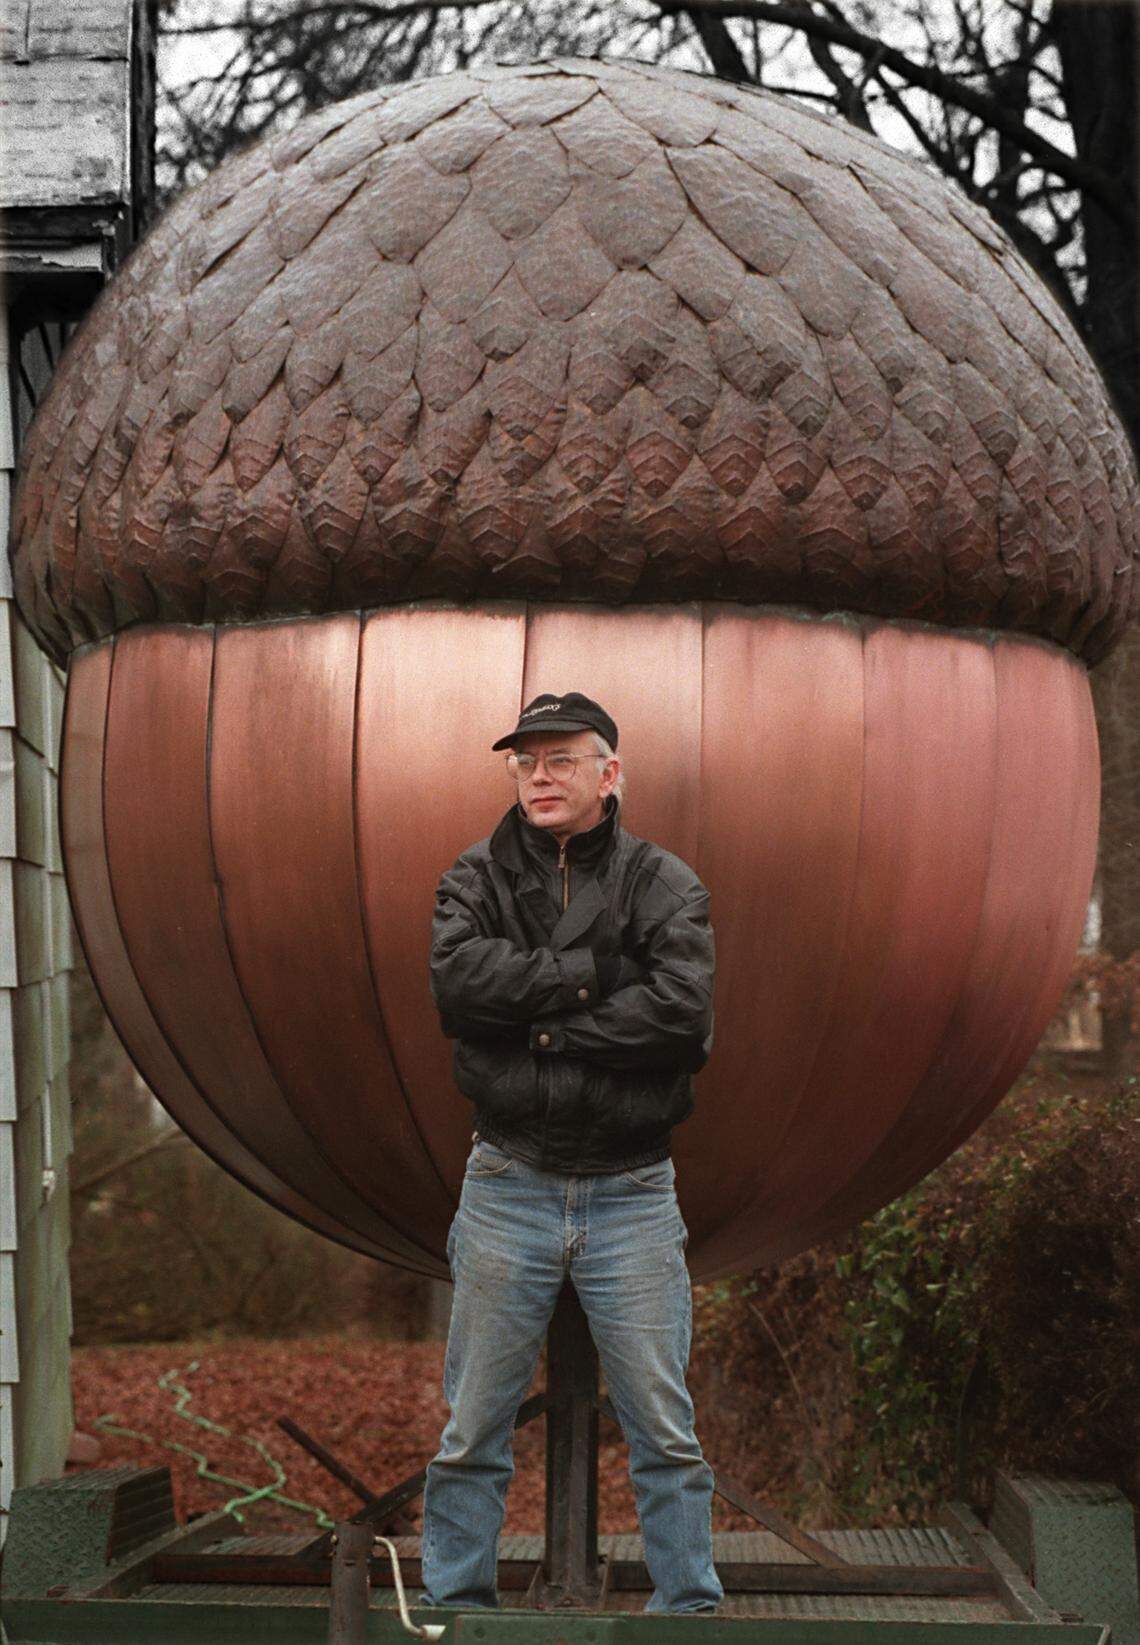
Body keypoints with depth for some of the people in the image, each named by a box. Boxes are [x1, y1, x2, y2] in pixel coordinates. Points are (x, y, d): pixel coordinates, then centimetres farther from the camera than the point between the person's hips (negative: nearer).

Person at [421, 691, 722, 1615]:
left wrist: (546, 1028, -12)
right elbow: (456, 981, -14)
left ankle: (691, 1608, 15)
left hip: (632, 1196, -1)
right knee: (474, 1428, 7)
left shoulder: (664, 884, 2)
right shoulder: (478, 878, 6)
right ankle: (455, 1608, 19)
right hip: (508, 1188, 1)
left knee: (665, 1429, 4)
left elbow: (685, 1012, -15)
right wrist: (590, 975, -15)